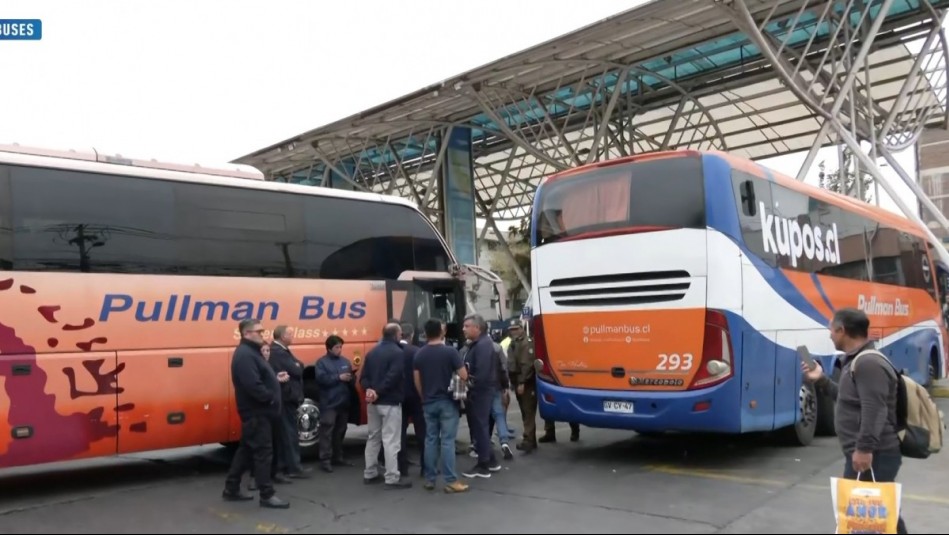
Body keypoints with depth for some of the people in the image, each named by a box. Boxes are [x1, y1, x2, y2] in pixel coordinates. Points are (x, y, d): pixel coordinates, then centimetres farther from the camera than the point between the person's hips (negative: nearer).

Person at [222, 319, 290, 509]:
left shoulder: (251, 352, 17)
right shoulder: (245, 355, -19)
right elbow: (253, 385, -27)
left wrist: (276, 379, 4)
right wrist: (271, 399, -18)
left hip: (257, 411, 11)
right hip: (256, 412, -11)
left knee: (246, 450, 16)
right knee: (263, 452, -6)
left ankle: (231, 489, 26)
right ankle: (267, 495, 1)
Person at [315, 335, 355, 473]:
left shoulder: (345, 361, 13)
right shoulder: (322, 362, -3)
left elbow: (352, 380, 15)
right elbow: (321, 379, -16)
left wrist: (350, 379, -8)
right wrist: (339, 377, -17)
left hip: (344, 402, 6)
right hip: (329, 404, -6)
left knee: (340, 431, 13)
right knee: (327, 431, -7)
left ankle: (337, 457, 22)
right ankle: (325, 460, -4)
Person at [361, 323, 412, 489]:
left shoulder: (372, 352, 11)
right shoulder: (397, 353, -13)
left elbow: (364, 376, 7)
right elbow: (393, 377, -22)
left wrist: (369, 390, -7)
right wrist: (378, 393, -16)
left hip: (373, 403, 8)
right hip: (390, 403, -8)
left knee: (373, 438, 16)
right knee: (391, 441, -4)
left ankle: (370, 474, 23)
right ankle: (392, 478, -2)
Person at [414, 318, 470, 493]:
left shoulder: (419, 354, 2)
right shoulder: (450, 351, -11)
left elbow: (417, 381, 6)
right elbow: (463, 376, -11)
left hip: (428, 403, 4)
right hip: (447, 402, -4)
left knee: (431, 440, 10)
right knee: (447, 441, -3)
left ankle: (430, 479, 15)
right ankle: (451, 481, -2)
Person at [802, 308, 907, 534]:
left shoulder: (868, 363, -18)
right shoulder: (857, 361, 16)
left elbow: (874, 411, -26)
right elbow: (849, 399, 26)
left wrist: (864, 449, -28)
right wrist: (821, 380, 19)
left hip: (872, 456, -11)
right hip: (873, 454, 11)